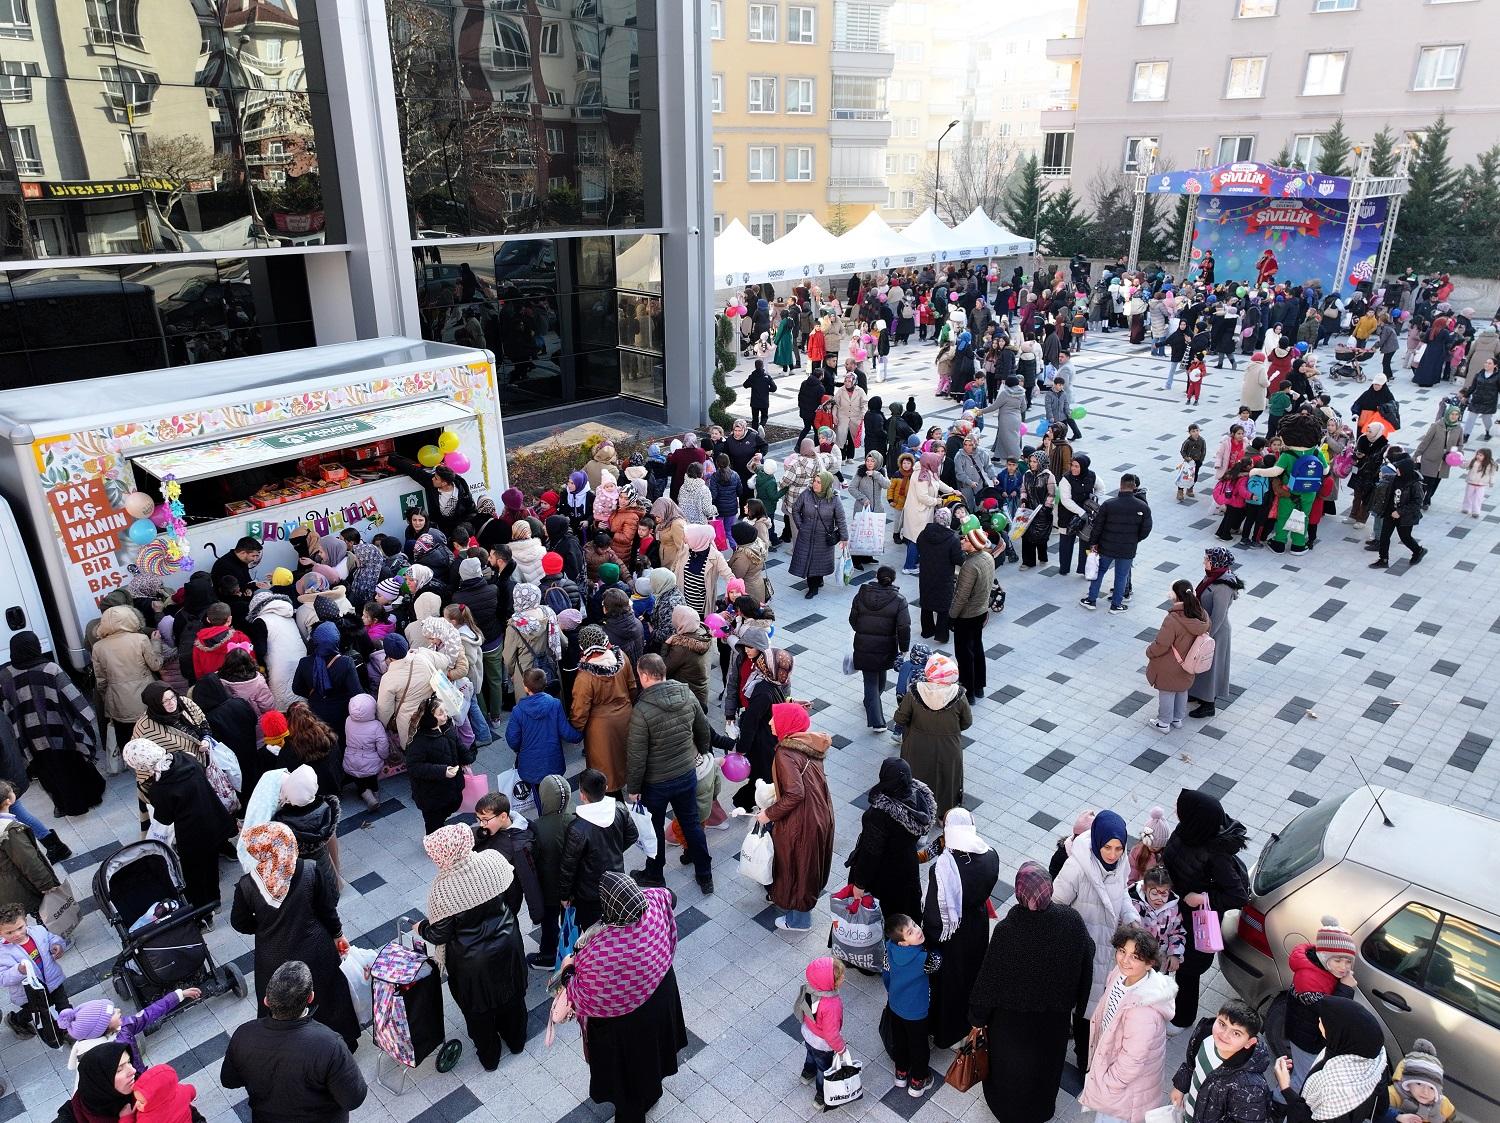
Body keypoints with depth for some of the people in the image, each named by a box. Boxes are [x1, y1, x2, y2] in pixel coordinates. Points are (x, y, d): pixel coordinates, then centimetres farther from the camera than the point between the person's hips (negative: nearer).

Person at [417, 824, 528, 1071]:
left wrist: (421, 928, 3)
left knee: (478, 1009, 25)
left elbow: (439, 934, -17)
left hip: (472, 960, -3)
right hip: (507, 944, 3)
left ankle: (489, 1056, 47)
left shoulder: (442, 890, -32)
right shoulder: (491, 860, -23)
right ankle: (516, 1040, 53)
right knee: (511, 995, 29)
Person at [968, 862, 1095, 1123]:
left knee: (1012, 1064, 27)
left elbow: (988, 979, -22)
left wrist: (977, 1017, -5)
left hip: (1013, 1017, -2)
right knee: (1046, 1060, 31)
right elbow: (1086, 964, -7)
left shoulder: (1006, 930, -34)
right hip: (1055, 1014, 2)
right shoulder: (1072, 921, -26)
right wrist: (1077, 1004, 12)